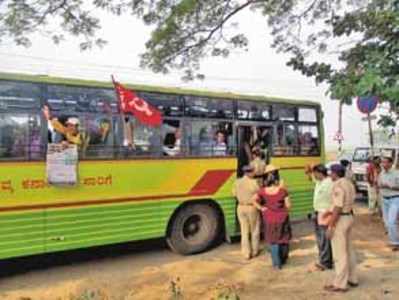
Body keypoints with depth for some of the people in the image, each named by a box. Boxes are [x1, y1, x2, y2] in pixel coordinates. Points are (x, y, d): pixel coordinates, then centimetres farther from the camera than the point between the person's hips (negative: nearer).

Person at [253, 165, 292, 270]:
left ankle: (277, 264, 19)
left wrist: (262, 208, -6)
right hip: (282, 218, -1)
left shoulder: (263, 191, -10)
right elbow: (288, 206, -11)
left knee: (273, 242, 14)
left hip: (269, 219, 1)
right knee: (283, 240, 19)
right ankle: (283, 259, 34)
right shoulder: (282, 190, -15)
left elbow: (253, 200, -15)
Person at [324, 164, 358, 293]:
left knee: (340, 253, -2)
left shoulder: (338, 186, -20)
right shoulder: (349, 183, 10)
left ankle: (340, 284, 6)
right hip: (349, 217, 10)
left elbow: (337, 208, -23)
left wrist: (330, 226, -19)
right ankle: (352, 279, 29)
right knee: (349, 250, 18)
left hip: (339, 220, -10)